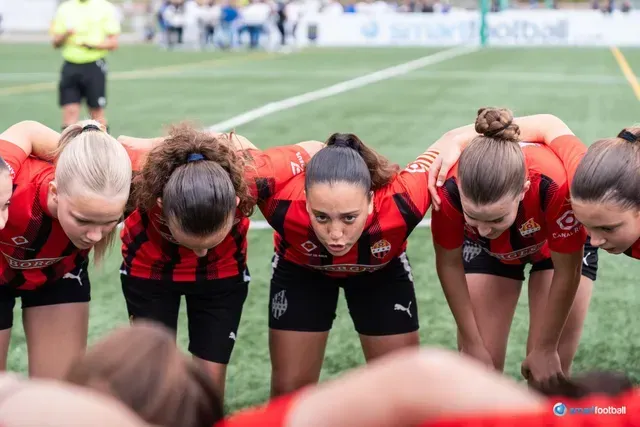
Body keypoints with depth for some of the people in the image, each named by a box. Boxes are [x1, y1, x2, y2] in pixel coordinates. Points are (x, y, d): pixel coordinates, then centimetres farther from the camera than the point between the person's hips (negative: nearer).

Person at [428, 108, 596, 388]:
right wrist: (472, 344, -11)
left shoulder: (555, 185, -45)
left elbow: (566, 272, -26)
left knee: (549, 372, -4)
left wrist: (545, 349, -16)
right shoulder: (449, 190, -39)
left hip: (559, 245, -1)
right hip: (487, 250, 1)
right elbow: (449, 264, -18)